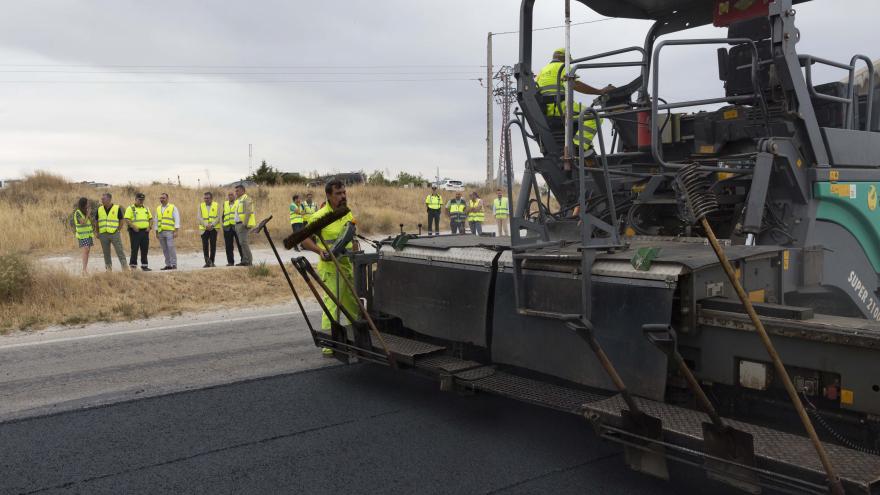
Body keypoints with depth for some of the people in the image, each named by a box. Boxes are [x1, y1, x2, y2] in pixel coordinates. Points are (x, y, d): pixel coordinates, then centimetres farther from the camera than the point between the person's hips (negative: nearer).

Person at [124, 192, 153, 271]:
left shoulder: (146, 209, 16)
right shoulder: (130, 209, -1)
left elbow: (151, 218, 19)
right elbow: (126, 219, -9)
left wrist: (150, 227, 3)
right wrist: (133, 226, -20)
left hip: (145, 231, 5)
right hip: (135, 232, -5)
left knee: (145, 250, 7)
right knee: (134, 249, -5)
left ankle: (144, 265, 13)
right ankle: (133, 265, 0)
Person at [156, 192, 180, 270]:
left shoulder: (172, 207, 3)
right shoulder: (158, 208, 17)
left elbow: (177, 219, -2)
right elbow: (156, 221, 22)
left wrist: (176, 231, -11)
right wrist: (156, 233, 16)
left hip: (169, 231, -5)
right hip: (161, 232, 5)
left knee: (171, 248, -13)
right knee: (165, 249, 5)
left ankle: (174, 264, -9)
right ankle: (168, 265, 10)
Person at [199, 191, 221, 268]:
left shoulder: (216, 205, 4)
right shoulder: (201, 206, 7)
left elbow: (218, 217, -2)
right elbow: (200, 217, -1)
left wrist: (212, 225, -15)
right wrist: (206, 225, -15)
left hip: (213, 228, -1)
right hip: (204, 229, 1)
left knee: (213, 245, 0)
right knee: (205, 246, -2)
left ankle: (211, 262, 9)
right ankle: (207, 262, 2)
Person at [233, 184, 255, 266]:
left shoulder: (246, 198, -8)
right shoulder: (238, 200, 22)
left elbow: (248, 212, -18)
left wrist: (244, 223, -24)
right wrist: (236, 225, 16)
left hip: (244, 224, -10)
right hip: (238, 224, 10)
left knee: (244, 242, -13)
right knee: (241, 243, 8)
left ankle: (247, 261, -13)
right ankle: (244, 261, 11)